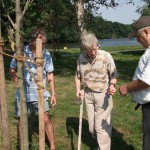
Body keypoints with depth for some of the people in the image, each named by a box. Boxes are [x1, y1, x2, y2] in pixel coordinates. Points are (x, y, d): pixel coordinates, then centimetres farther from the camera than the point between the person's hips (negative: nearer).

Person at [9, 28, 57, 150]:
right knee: (22, 121, 12)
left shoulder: (46, 54, -5)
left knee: (46, 120, 2)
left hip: (40, 93, 0)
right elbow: (12, 69, 2)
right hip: (22, 93, 0)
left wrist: (53, 93, 2)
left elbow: (50, 74, 3)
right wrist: (16, 80, -19)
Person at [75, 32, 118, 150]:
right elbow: (78, 75, 12)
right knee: (92, 127, 16)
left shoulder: (106, 56, -15)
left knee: (102, 126, -2)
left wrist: (112, 85, -26)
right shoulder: (81, 58, -3)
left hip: (103, 94, -4)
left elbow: (114, 74, -8)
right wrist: (78, 89, -2)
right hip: (88, 95, 5)